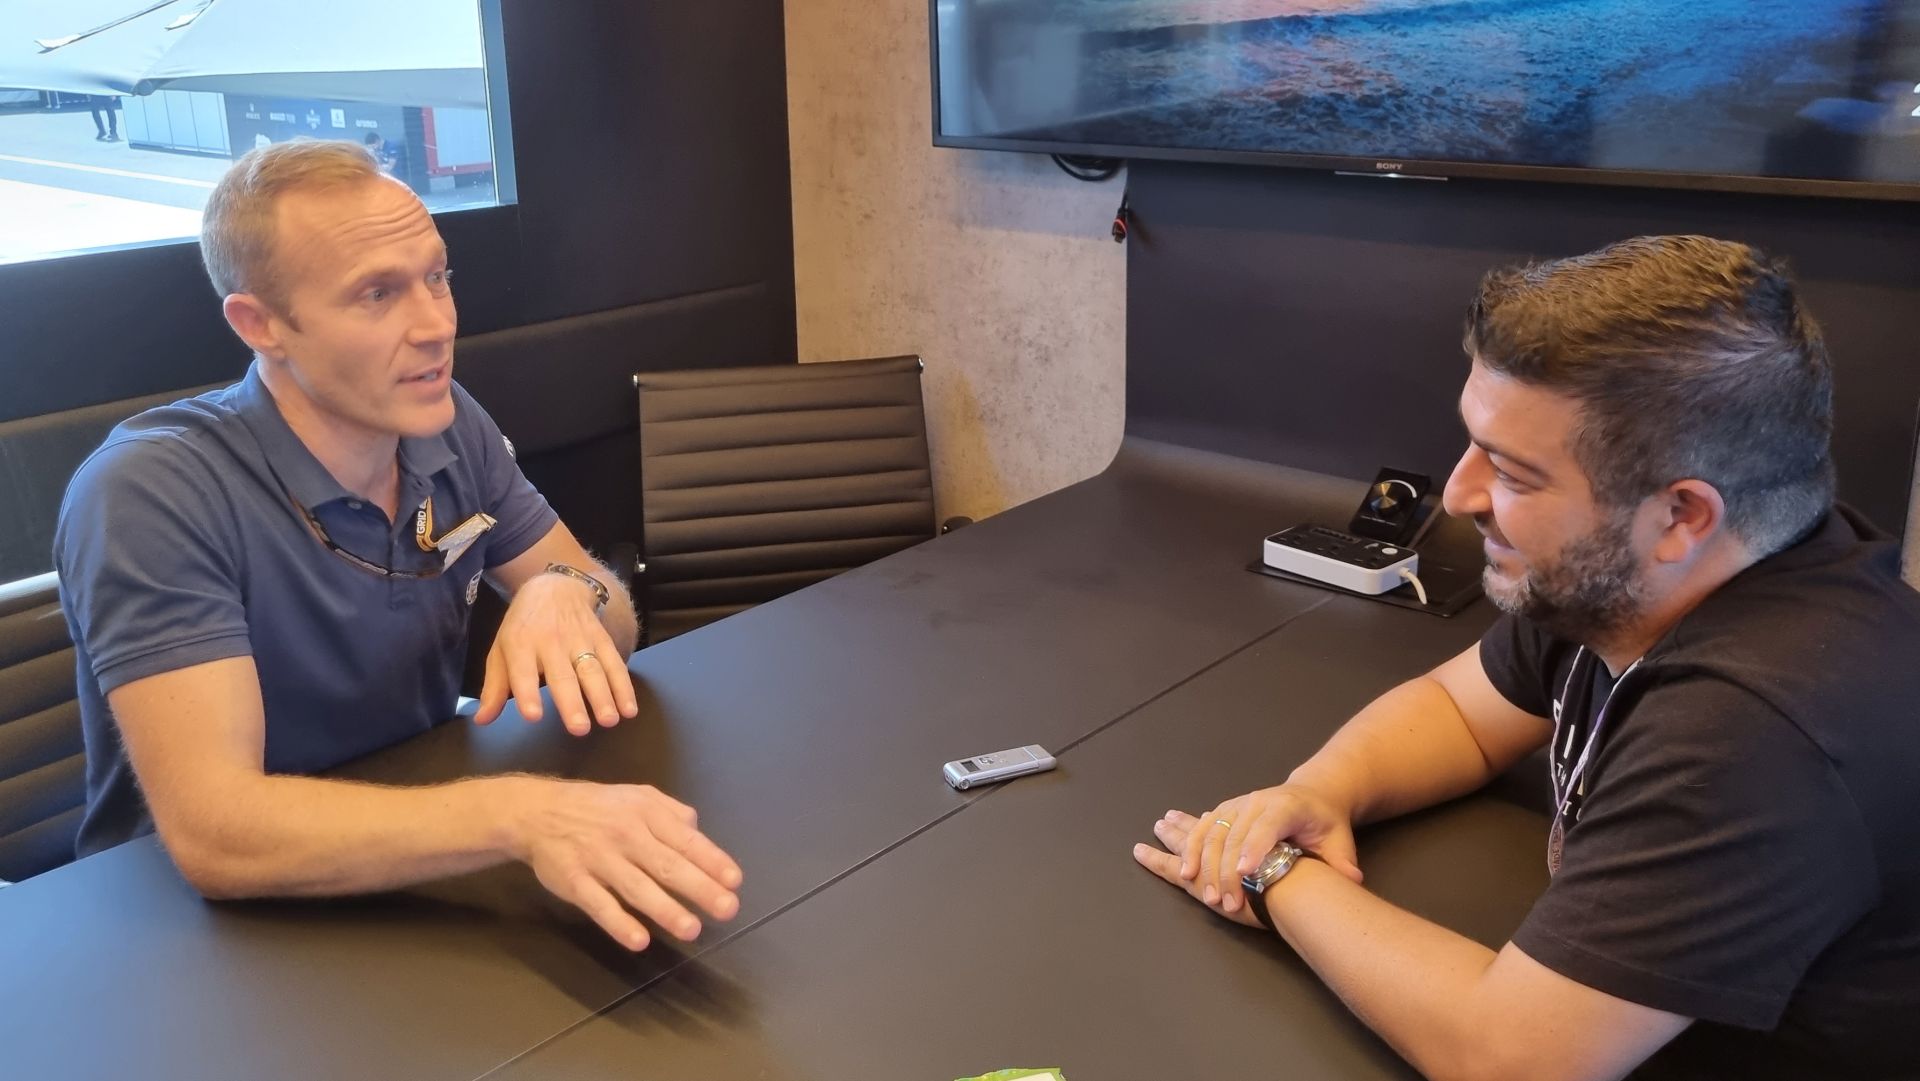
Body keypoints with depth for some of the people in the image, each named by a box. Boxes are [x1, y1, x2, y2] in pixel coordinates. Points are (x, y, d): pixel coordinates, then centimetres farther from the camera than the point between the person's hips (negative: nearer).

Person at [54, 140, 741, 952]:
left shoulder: (446, 422, -4)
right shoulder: (151, 493, -22)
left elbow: (613, 618, 2)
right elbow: (213, 831, -31)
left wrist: (566, 595, -22)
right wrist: (522, 814, -44)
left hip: (422, 871, 6)